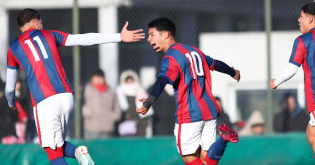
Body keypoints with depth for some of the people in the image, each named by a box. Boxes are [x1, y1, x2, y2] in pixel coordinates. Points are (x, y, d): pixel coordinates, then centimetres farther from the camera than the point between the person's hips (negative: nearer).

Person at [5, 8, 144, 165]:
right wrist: (120, 37, 11)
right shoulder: (49, 35, 16)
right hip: (66, 97, 3)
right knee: (58, 144, 20)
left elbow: (9, 88, 20)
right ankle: (78, 152, -11)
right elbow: (85, 39, 8)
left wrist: (11, 104, 42)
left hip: (43, 102, -3)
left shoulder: (13, 48, 14)